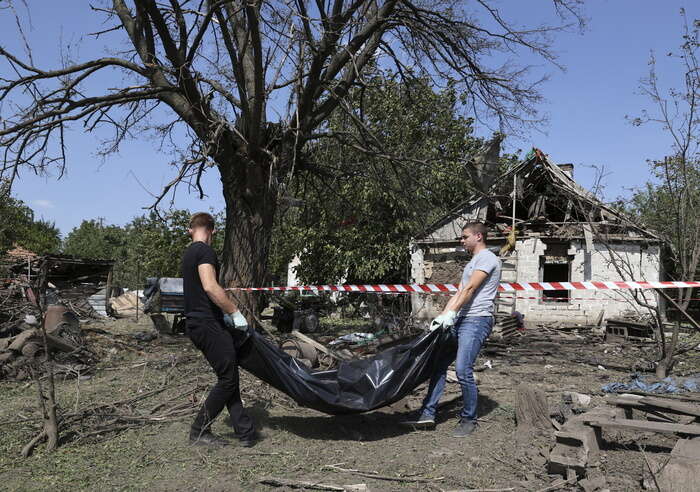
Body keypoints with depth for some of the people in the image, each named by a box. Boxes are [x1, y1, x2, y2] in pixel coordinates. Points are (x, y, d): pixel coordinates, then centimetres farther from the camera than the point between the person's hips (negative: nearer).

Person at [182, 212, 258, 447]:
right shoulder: (204, 251, -11)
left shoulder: (188, 253, 20)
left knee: (228, 377, 10)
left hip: (196, 323, 10)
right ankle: (199, 432, 5)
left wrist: (223, 315, 26)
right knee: (228, 378, -4)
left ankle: (245, 432, 10)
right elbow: (210, 287, -24)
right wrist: (235, 312, -17)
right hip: (208, 324, -10)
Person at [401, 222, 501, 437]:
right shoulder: (471, 263, 27)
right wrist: (442, 316, 11)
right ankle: (428, 413, 9)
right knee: (439, 365, 5)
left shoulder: (487, 258, -4)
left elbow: (470, 289, -15)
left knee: (463, 371, -14)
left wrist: (451, 314, -21)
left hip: (477, 320, -10)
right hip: (460, 320, 10)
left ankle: (469, 420, 2)